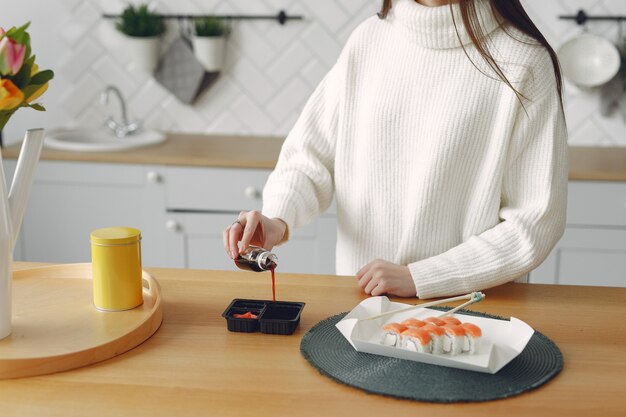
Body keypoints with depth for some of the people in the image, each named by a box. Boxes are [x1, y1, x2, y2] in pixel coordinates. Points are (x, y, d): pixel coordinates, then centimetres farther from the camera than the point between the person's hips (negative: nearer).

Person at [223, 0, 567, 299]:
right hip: (358, 299, 3)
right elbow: (310, 158, 7)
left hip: (469, 305, -3)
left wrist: (419, 278, -11)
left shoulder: (525, 63, -9)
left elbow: (534, 224, -9)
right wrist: (277, 219, -13)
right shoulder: (369, 39, 4)